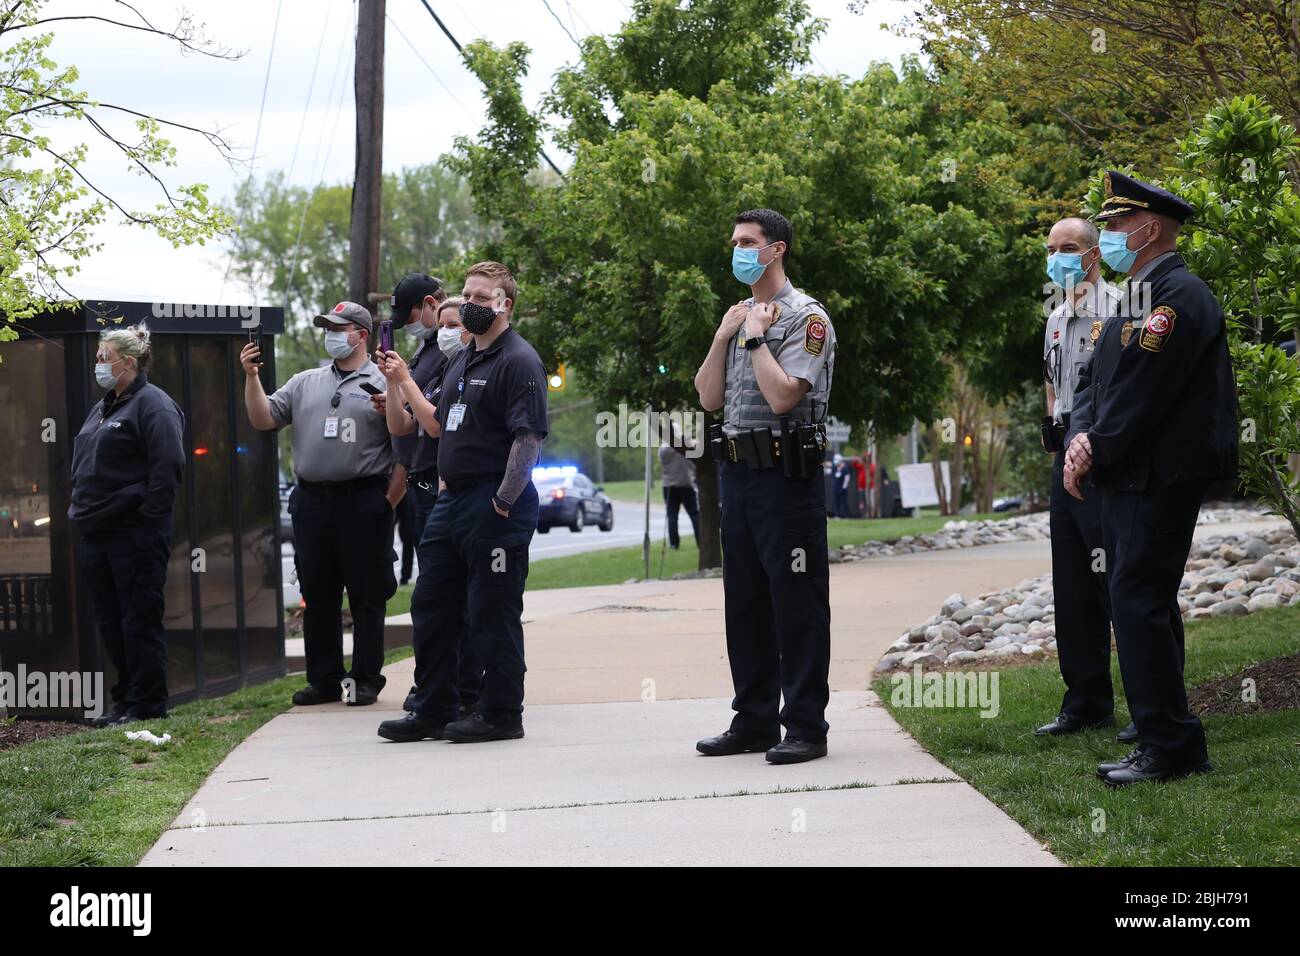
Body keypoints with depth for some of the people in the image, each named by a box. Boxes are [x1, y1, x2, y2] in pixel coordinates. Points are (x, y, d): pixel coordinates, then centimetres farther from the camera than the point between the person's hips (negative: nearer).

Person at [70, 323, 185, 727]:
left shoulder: (153, 406, -9)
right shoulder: (103, 408, 20)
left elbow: (167, 467, -17)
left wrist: (148, 516, -19)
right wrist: (80, 507, 16)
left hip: (135, 535, -9)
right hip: (95, 534, 9)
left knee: (140, 619, -4)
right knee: (110, 621, 11)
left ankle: (146, 703, 0)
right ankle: (126, 697, 19)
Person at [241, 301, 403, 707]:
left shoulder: (383, 385, -1)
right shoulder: (305, 384, 15)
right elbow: (263, 419, 8)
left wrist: (389, 502, -9)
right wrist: (252, 377, -4)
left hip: (363, 502, -5)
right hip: (311, 502, 5)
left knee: (366, 596, 0)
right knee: (317, 596, 9)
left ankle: (366, 680, 6)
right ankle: (323, 680, 16)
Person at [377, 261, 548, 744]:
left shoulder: (518, 361, -11)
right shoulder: (460, 360, 17)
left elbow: (529, 437, -19)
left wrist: (504, 500, -23)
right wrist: (445, 480, 18)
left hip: (496, 508, -9)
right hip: (451, 500, 9)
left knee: (492, 613, -3)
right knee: (430, 605, 12)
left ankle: (500, 714, 6)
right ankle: (433, 710, 20)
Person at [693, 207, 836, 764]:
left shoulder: (805, 317, -8)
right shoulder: (740, 317, 17)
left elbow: (782, 395, -20)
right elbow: (709, 398, 11)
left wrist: (756, 336, -11)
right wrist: (725, 336, 2)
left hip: (786, 473, -8)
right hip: (738, 471, 9)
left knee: (797, 602, -5)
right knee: (745, 600, 11)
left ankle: (806, 726, -3)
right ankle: (754, 720, 19)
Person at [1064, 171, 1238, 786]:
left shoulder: (1179, 296, -14)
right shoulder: (1135, 302, 19)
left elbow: (1142, 390, -19)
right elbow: (1097, 382, 16)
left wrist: (1097, 453, -11)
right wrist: (1081, 438, -2)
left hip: (1162, 477, -10)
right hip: (1126, 479, 10)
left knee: (1139, 602, -13)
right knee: (1143, 604, 11)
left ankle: (1170, 747, -11)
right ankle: (1166, 743, 16)